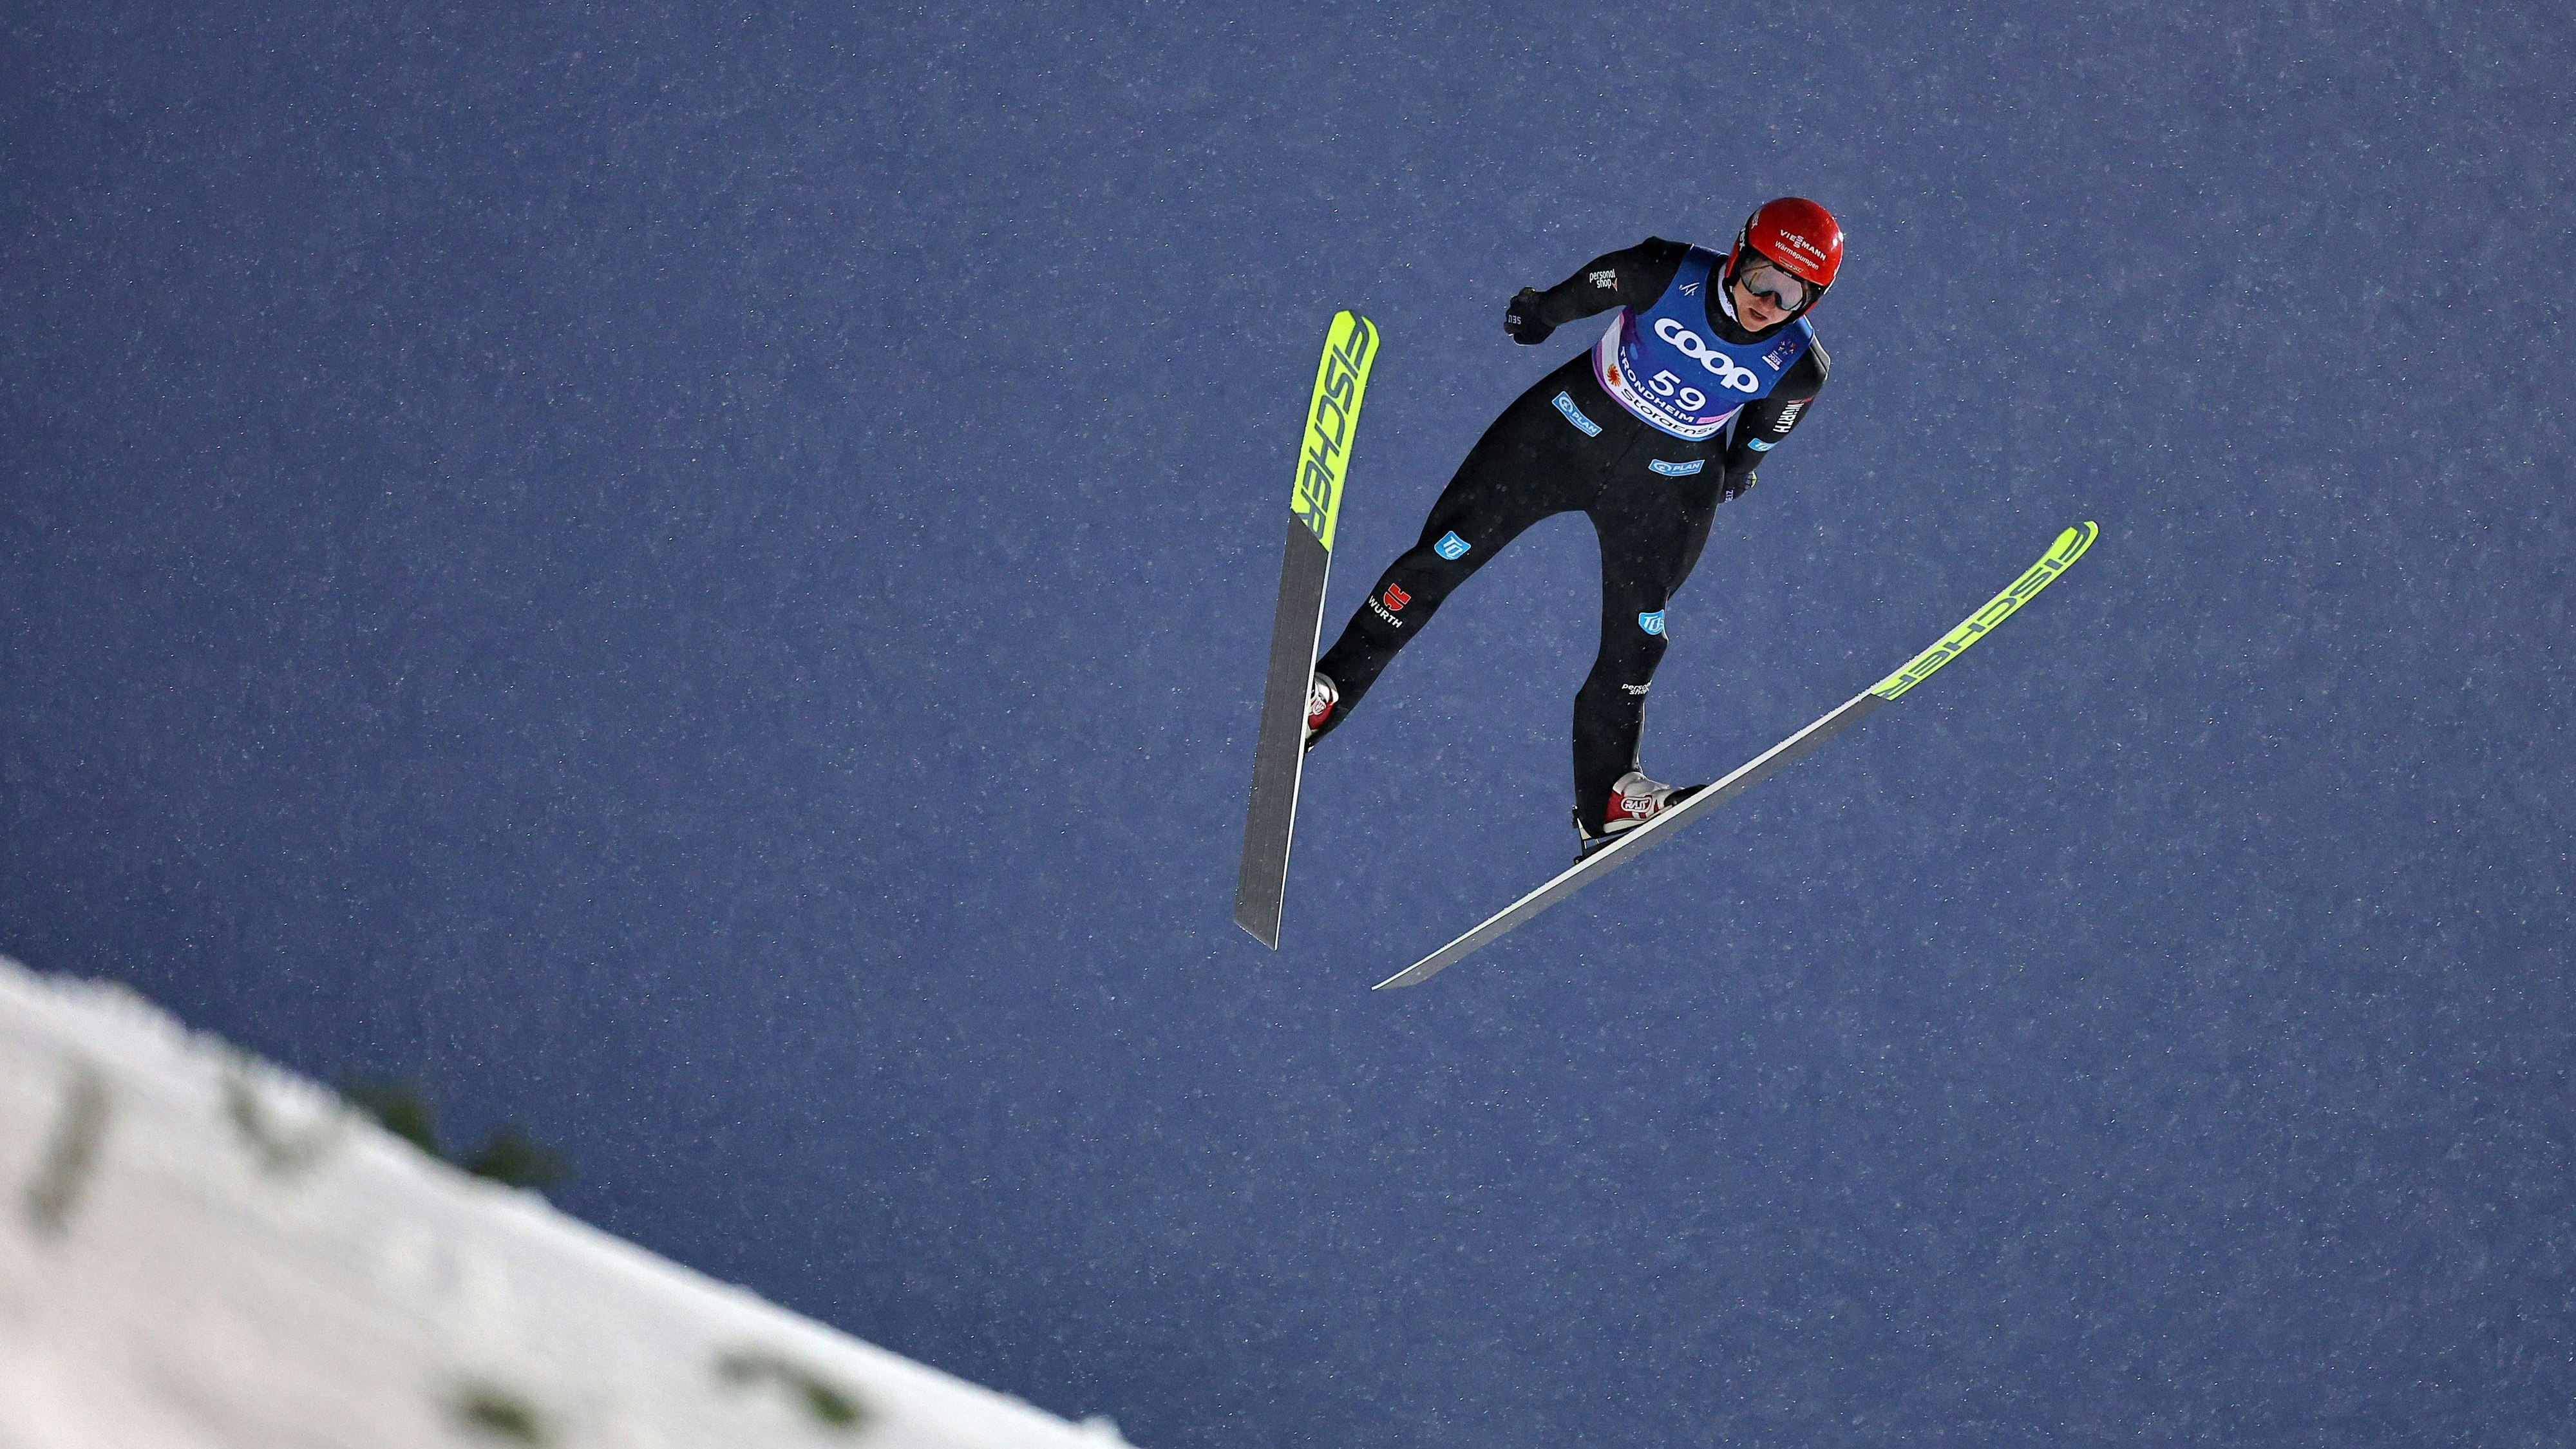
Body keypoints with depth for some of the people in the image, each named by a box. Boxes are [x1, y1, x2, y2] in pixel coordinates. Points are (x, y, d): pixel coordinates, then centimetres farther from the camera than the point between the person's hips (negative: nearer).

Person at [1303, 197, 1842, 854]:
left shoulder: (1799, 367, -20)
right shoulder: (1668, 274, -26)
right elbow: (1589, 288, -5)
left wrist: (1737, 468, 19)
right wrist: (1542, 311, 12)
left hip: (1668, 483, 1)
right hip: (1573, 424, -1)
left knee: (1635, 635, 5)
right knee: (1448, 551, -1)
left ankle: (1606, 794, 24)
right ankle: (1330, 688, 13)